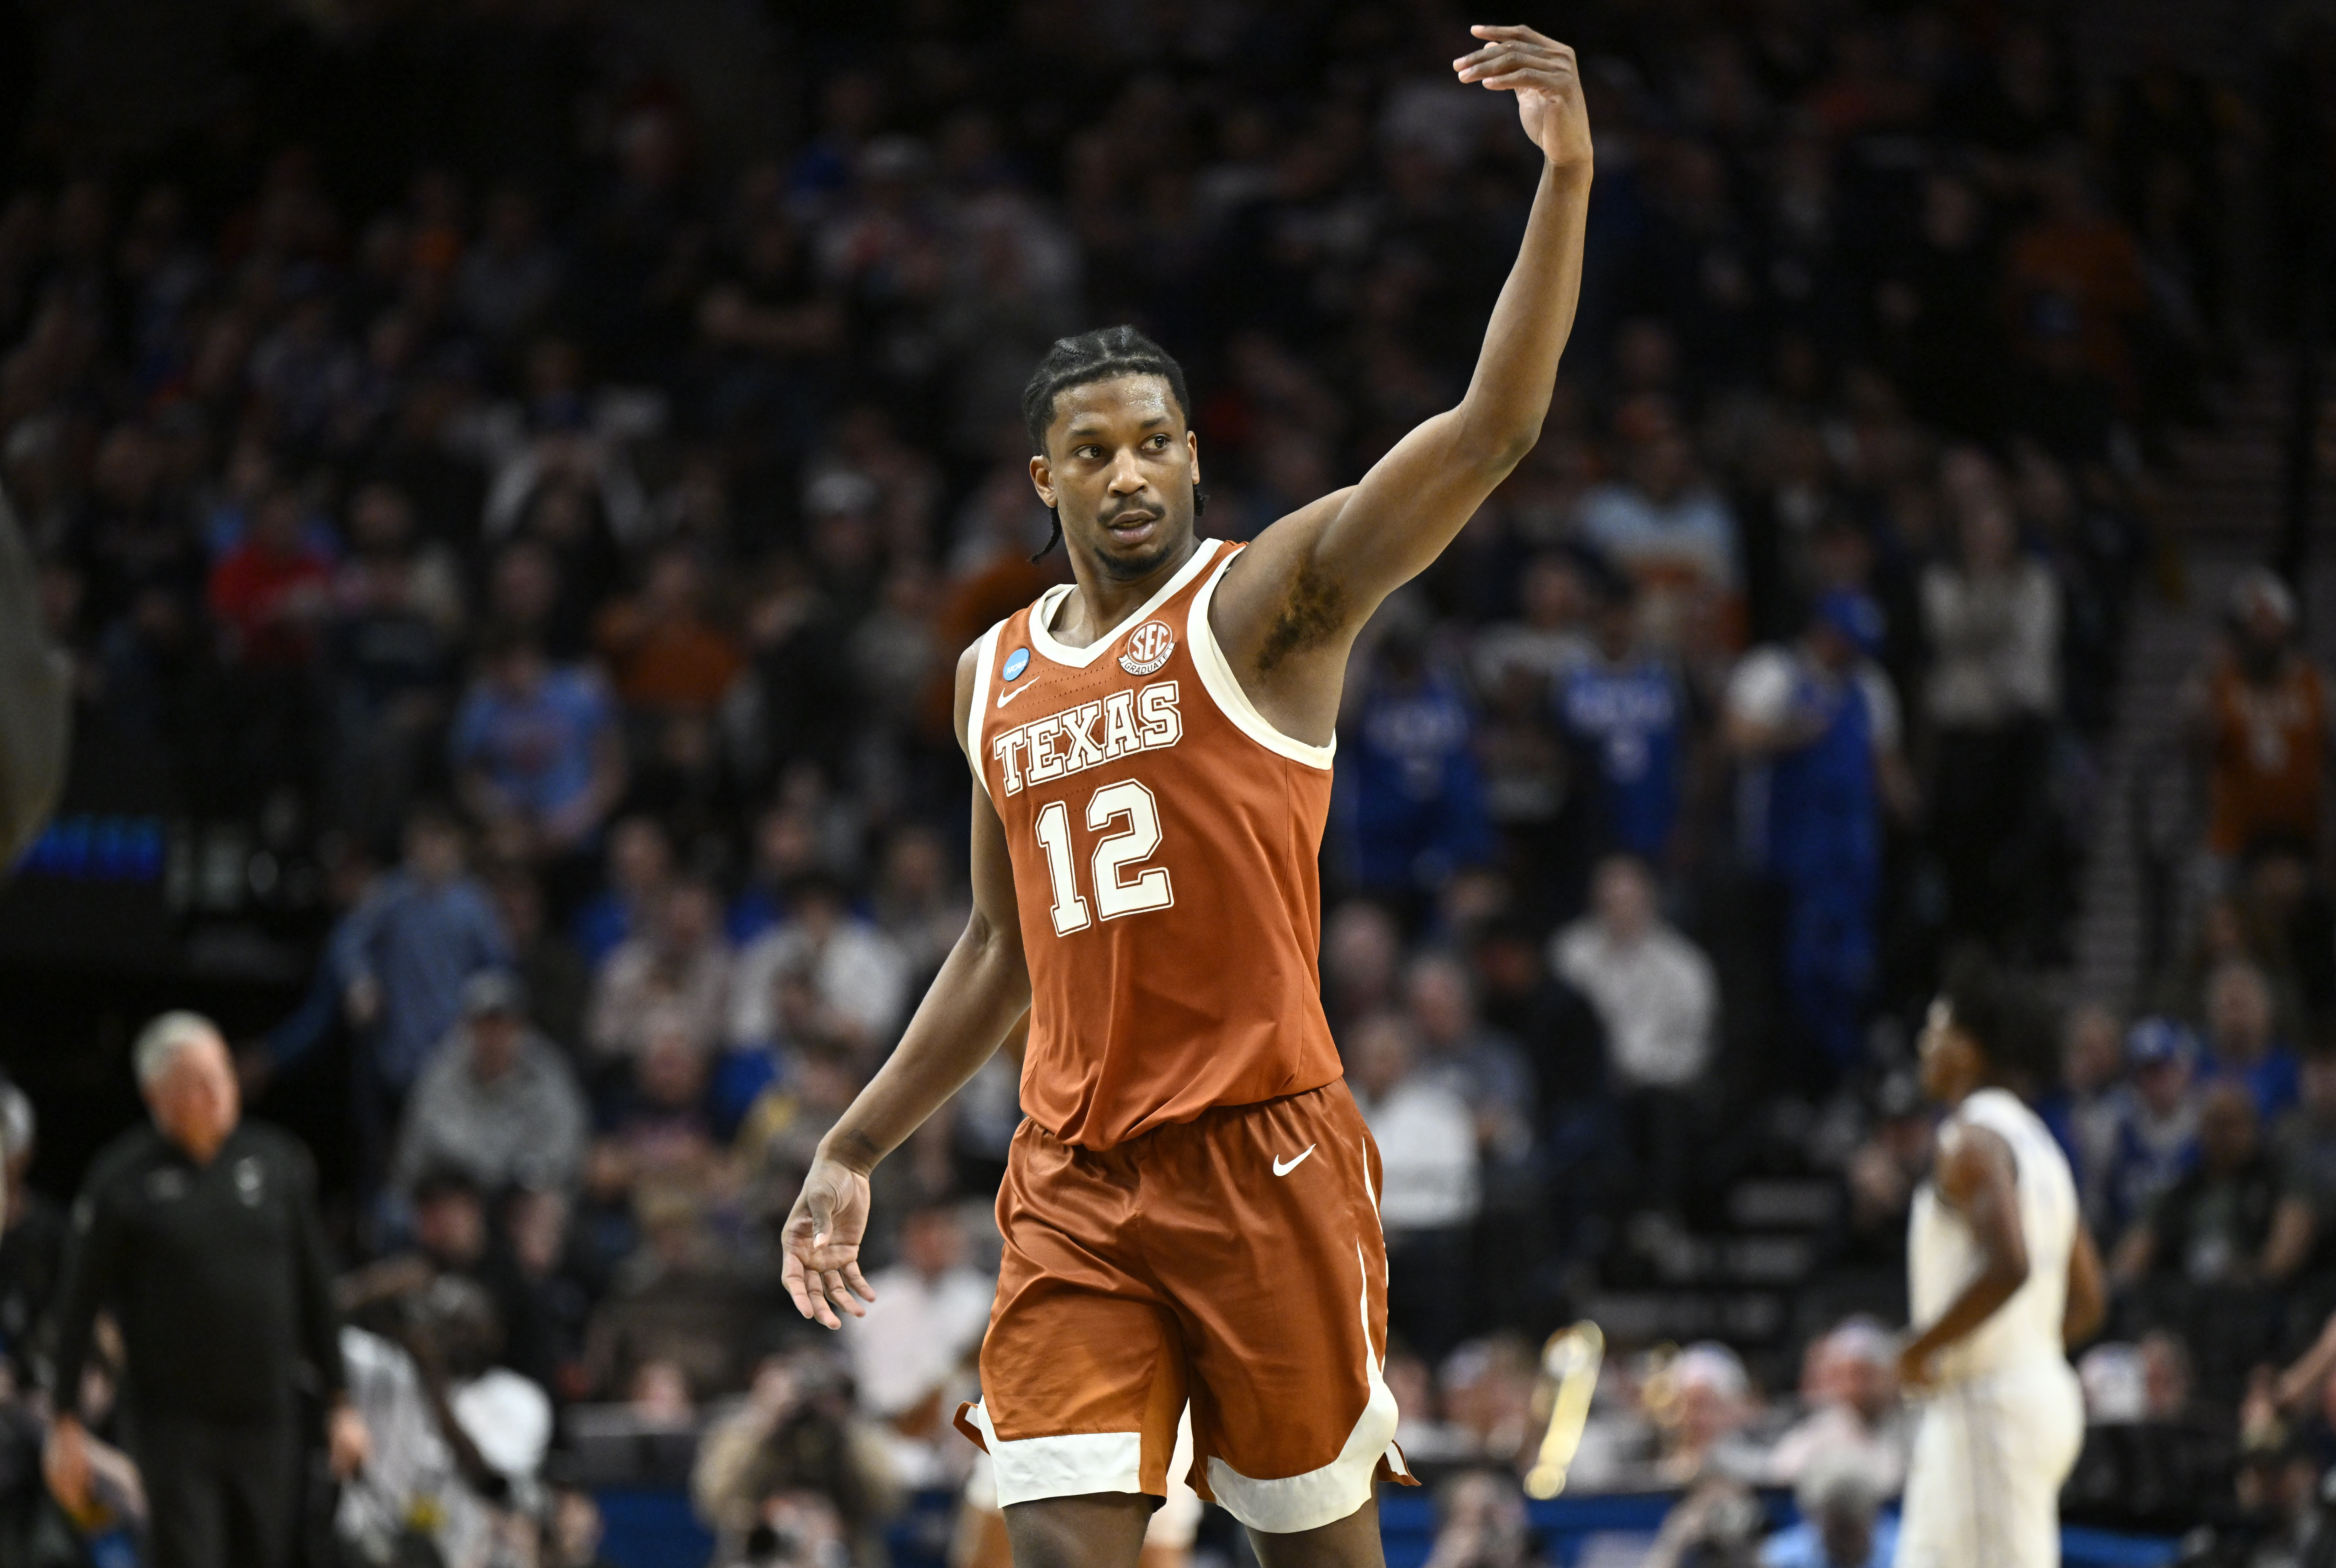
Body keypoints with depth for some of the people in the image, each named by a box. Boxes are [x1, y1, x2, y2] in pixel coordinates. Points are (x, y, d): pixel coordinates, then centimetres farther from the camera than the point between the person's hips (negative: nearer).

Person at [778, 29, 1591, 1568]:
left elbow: (1491, 430, -16)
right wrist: (857, 1150, 22)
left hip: (1262, 1152, -4)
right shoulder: (997, 677, 14)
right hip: (1077, 1178, 4)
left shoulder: (1266, 602, -3)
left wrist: (1566, 177, -28)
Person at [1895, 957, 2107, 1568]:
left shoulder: (1975, 1139, -13)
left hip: (1989, 1403, -10)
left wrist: (1923, 1349, -18)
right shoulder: (2036, 1141, 18)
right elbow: (2086, 1300, 21)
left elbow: (2009, 1267, -28)